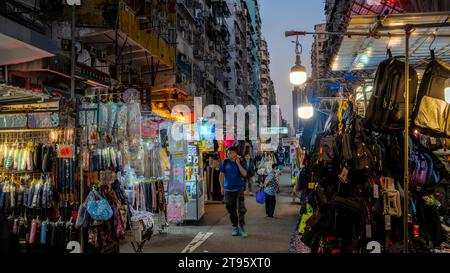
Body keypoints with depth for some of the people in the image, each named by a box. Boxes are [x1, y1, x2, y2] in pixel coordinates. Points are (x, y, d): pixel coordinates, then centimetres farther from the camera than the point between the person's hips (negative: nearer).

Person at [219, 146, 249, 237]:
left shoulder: (242, 163, 0)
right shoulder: (225, 162, 2)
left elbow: (244, 174, -13)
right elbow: (221, 175, 4)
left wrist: (238, 163, -14)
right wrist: (222, 187, -2)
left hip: (239, 189, -1)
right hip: (228, 190, 1)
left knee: (241, 209, -7)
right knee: (231, 210, 8)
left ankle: (241, 227, 5)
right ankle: (235, 227, 21)